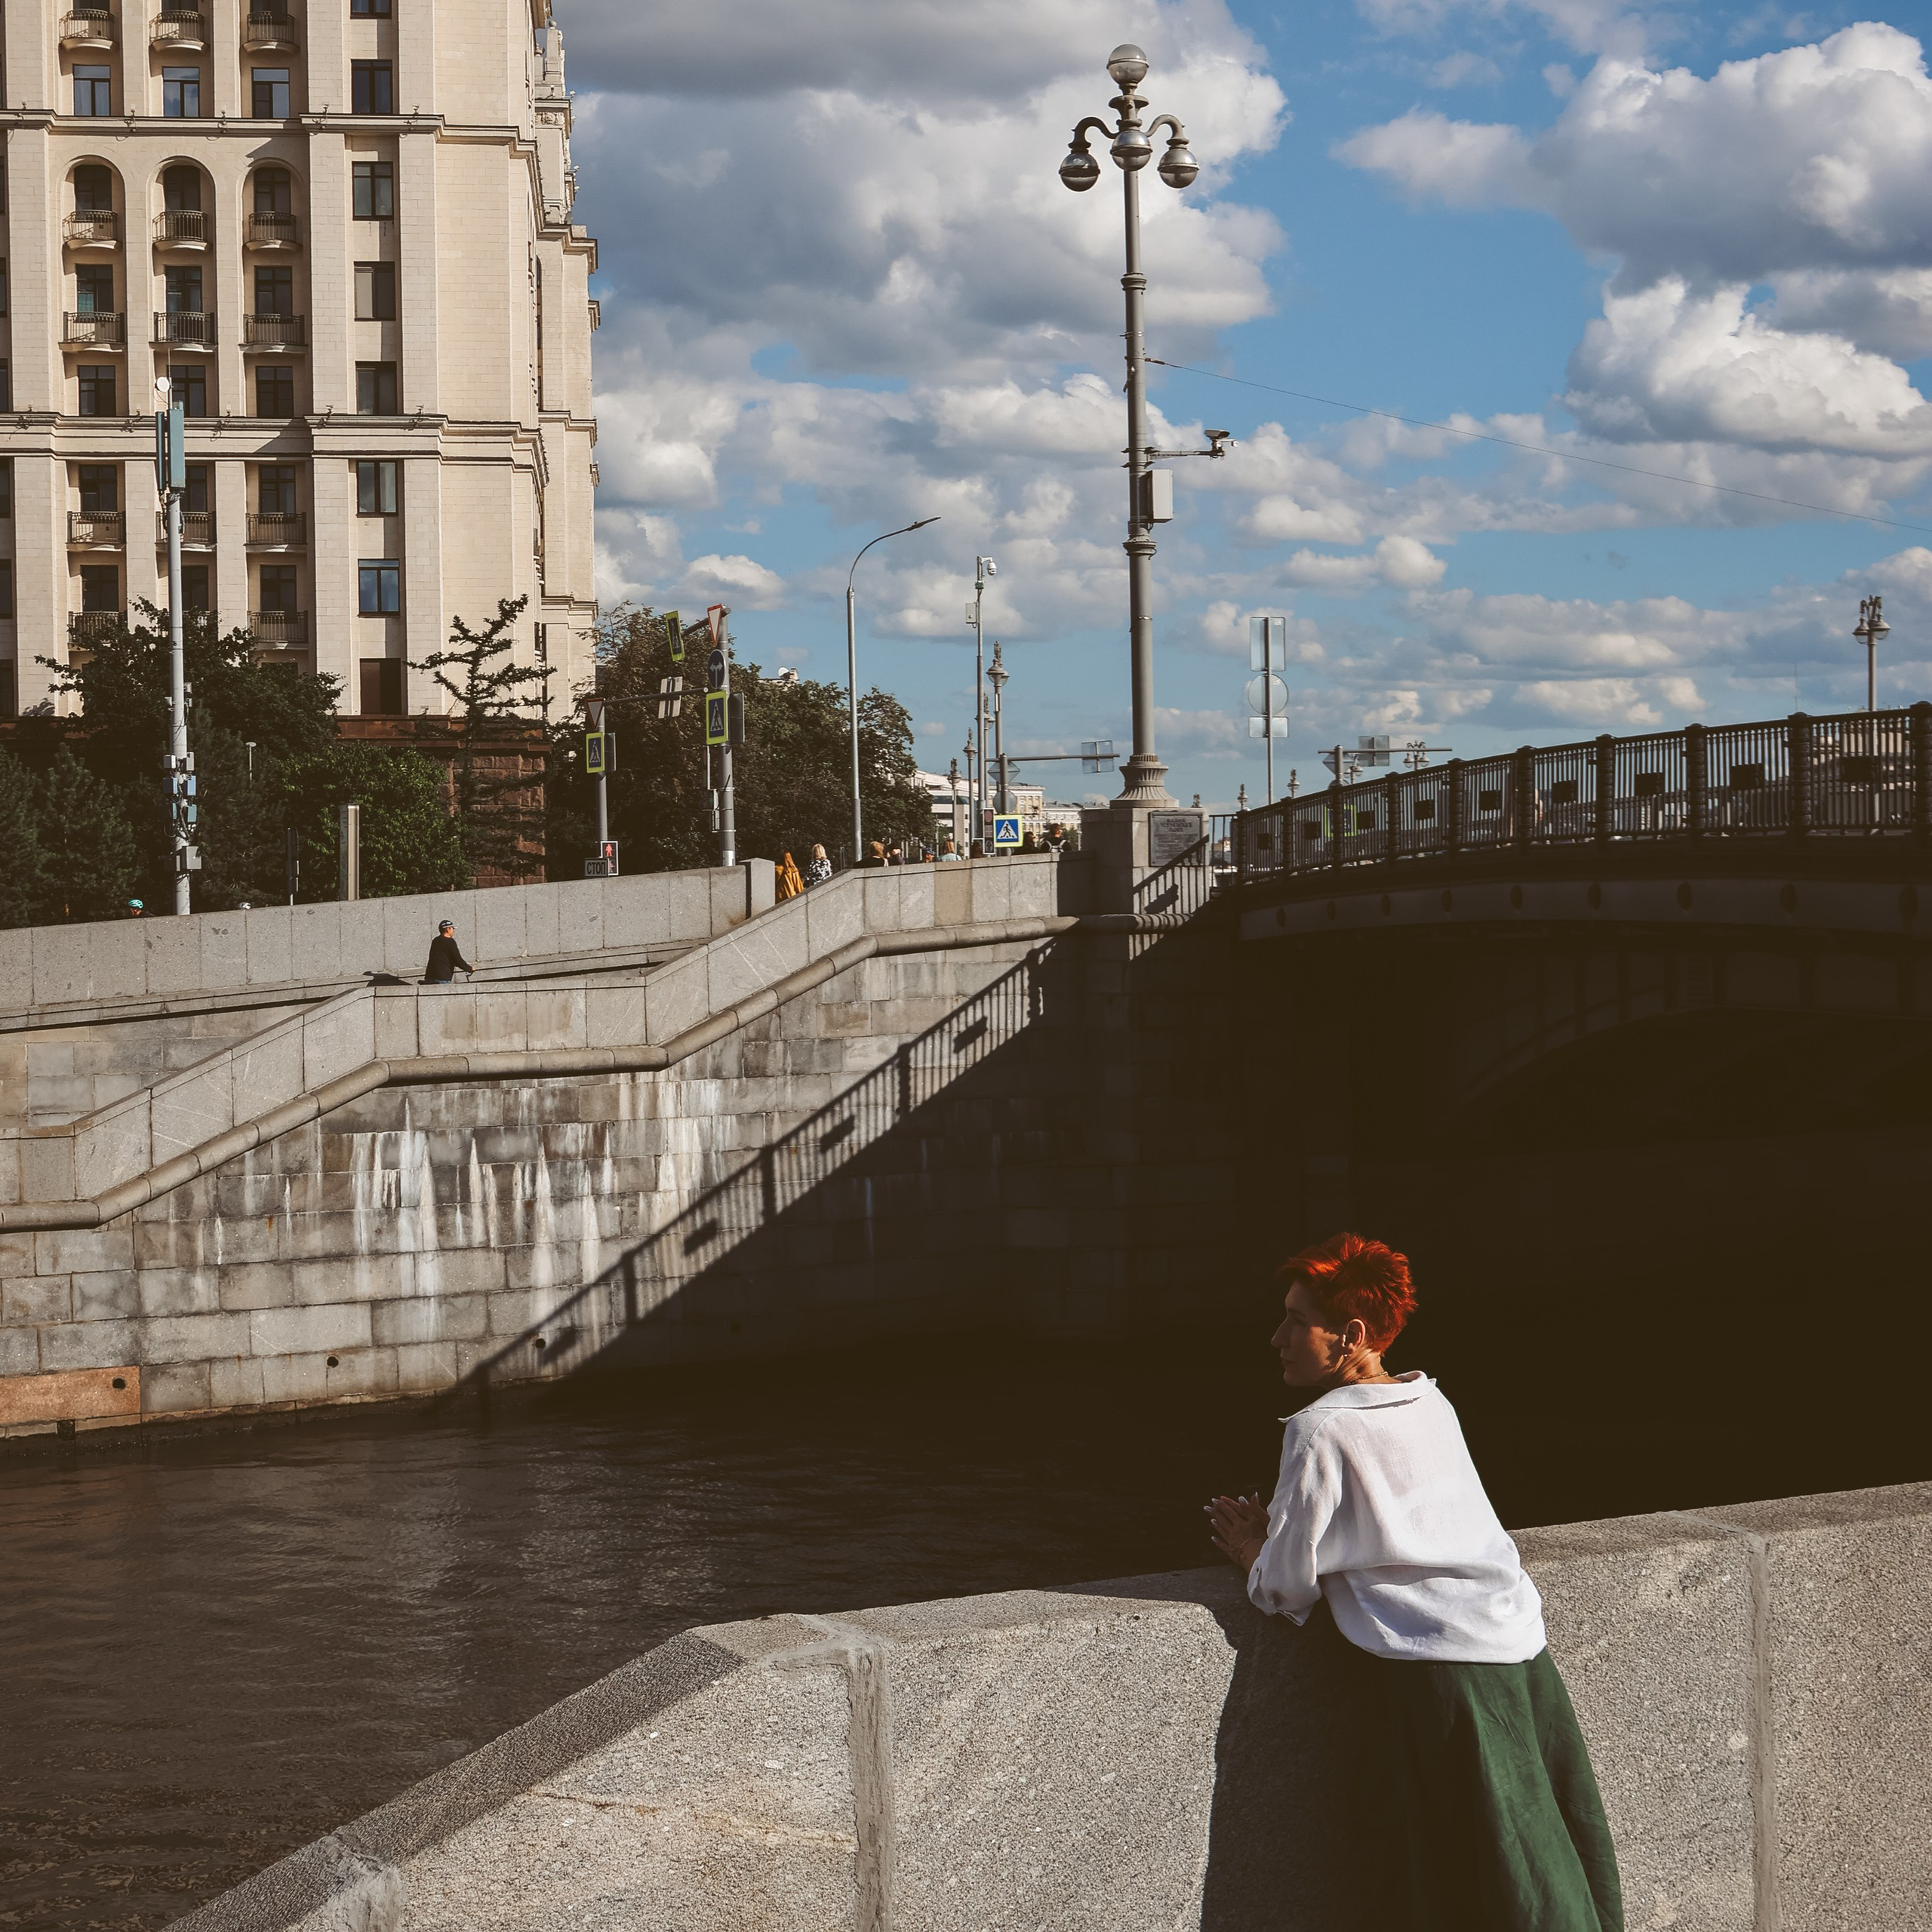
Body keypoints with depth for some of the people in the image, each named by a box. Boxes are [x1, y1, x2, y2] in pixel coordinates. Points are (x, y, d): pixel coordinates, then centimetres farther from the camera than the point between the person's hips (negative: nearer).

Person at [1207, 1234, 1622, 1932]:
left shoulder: (1320, 1433, -7)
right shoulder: (1432, 1406, 14)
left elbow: (1289, 1591, -5)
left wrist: (1255, 1558, 16)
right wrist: (1280, 1533, 24)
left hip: (1437, 1673, -7)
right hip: (1523, 1648, 7)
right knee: (1559, 1871, 12)